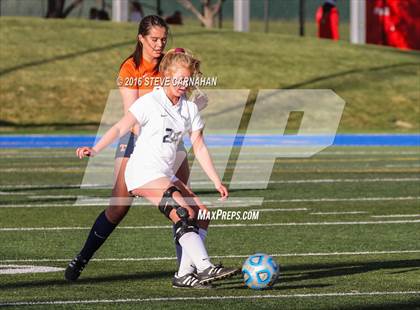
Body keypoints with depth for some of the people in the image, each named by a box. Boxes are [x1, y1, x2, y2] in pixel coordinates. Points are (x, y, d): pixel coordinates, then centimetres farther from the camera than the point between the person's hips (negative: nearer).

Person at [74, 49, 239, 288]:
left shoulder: (190, 109, 11)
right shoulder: (150, 102, -7)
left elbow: (199, 147, 12)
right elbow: (120, 129, -11)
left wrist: (217, 181, 6)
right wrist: (95, 150, -24)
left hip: (166, 176, 8)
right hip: (144, 172, -8)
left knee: (202, 214, -2)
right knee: (184, 214, -23)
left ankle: (184, 274, -1)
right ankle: (206, 268, -30)